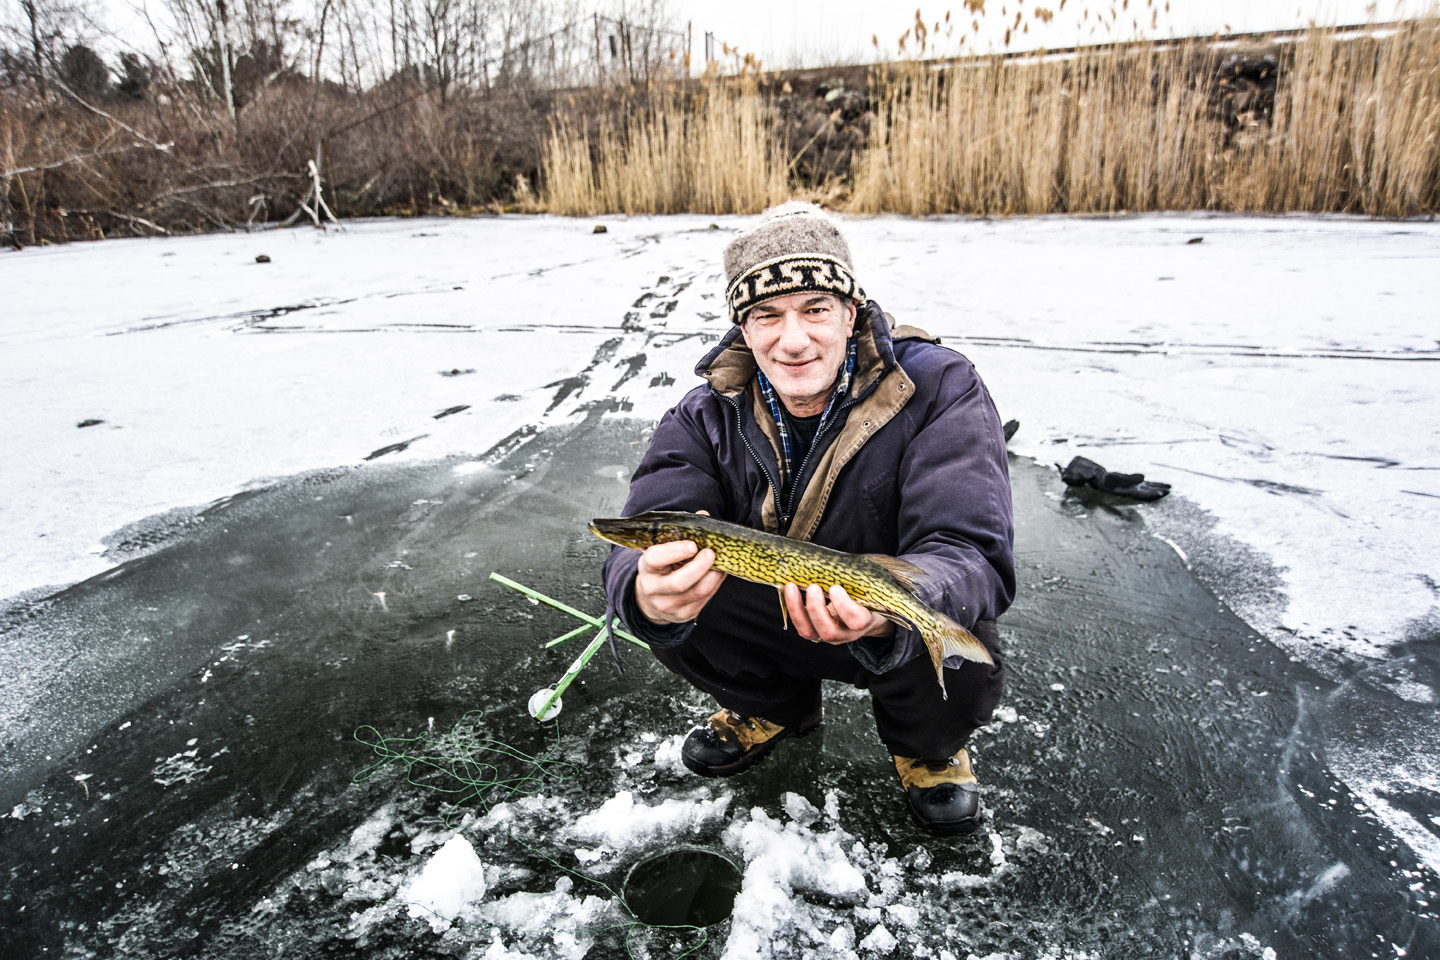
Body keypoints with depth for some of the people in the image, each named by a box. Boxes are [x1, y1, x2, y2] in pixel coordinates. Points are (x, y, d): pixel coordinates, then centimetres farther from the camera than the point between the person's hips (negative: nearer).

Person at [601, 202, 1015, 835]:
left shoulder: (938, 389, -22)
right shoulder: (709, 415, -13)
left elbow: (975, 553, -30)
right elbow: (639, 546, -22)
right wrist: (648, 592, -48)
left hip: (907, 626, -2)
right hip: (772, 622, 3)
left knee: (963, 675, -33)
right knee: (668, 606, -21)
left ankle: (926, 745, 8)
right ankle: (775, 710, 11)